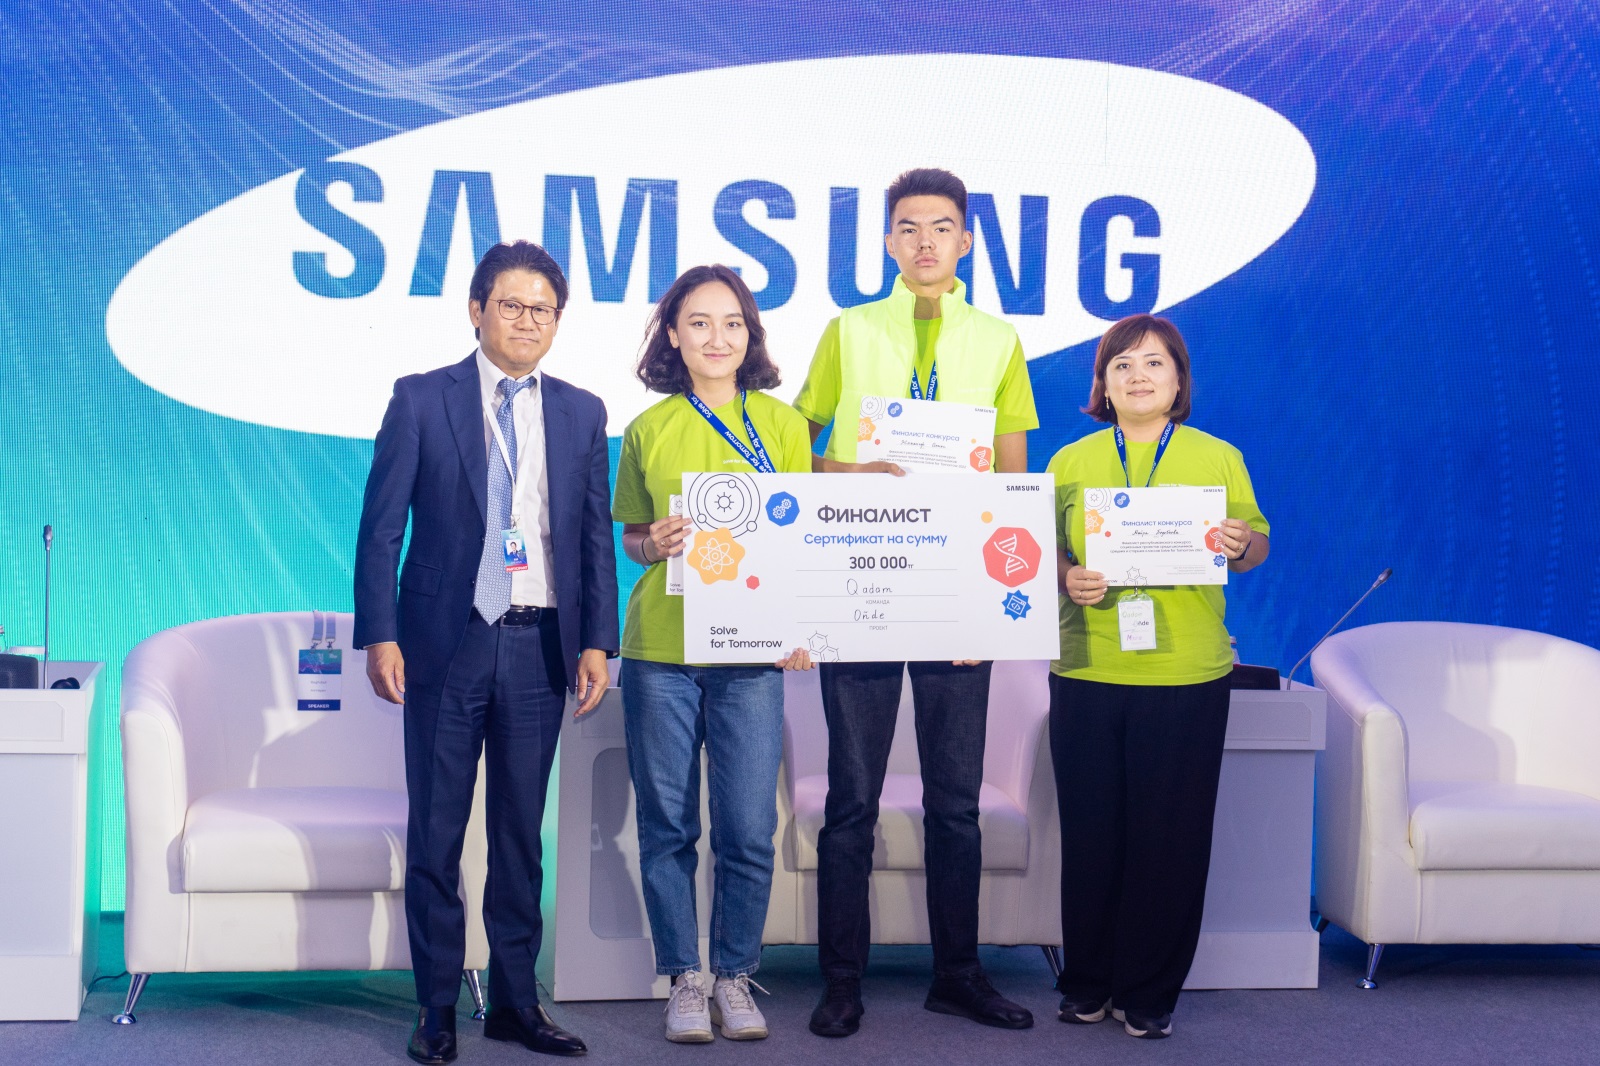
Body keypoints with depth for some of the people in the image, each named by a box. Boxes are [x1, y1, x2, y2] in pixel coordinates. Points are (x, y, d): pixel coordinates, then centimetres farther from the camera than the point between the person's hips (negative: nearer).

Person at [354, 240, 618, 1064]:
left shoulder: (581, 413, 10)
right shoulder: (421, 400, 2)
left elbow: (596, 537, 9)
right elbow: (381, 527, -1)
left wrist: (596, 642, 1)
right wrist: (378, 635, -9)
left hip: (540, 647, 2)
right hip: (447, 644, -2)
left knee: (521, 832, 9)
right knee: (435, 834, 4)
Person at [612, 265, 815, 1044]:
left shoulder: (782, 424, 6)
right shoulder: (647, 430, 7)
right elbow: (630, 539, 13)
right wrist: (655, 544, -10)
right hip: (659, 648, 0)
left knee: (748, 828, 0)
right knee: (667, 824, 5)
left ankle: (735, 976, 17)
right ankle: (683, 979, 18)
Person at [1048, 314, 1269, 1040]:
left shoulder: (1219, 458, 7)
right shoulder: (1071, 462, 9)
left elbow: (1256, 549, 8)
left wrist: (1242, 545, -14)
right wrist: (1065, 579, -13)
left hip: (1187, 678, -1)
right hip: (1087, 675, 1)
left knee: (1170, 837, 1)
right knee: (1090, 832, 5)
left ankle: (1149, 992, 14)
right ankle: (1086, 981, 20)